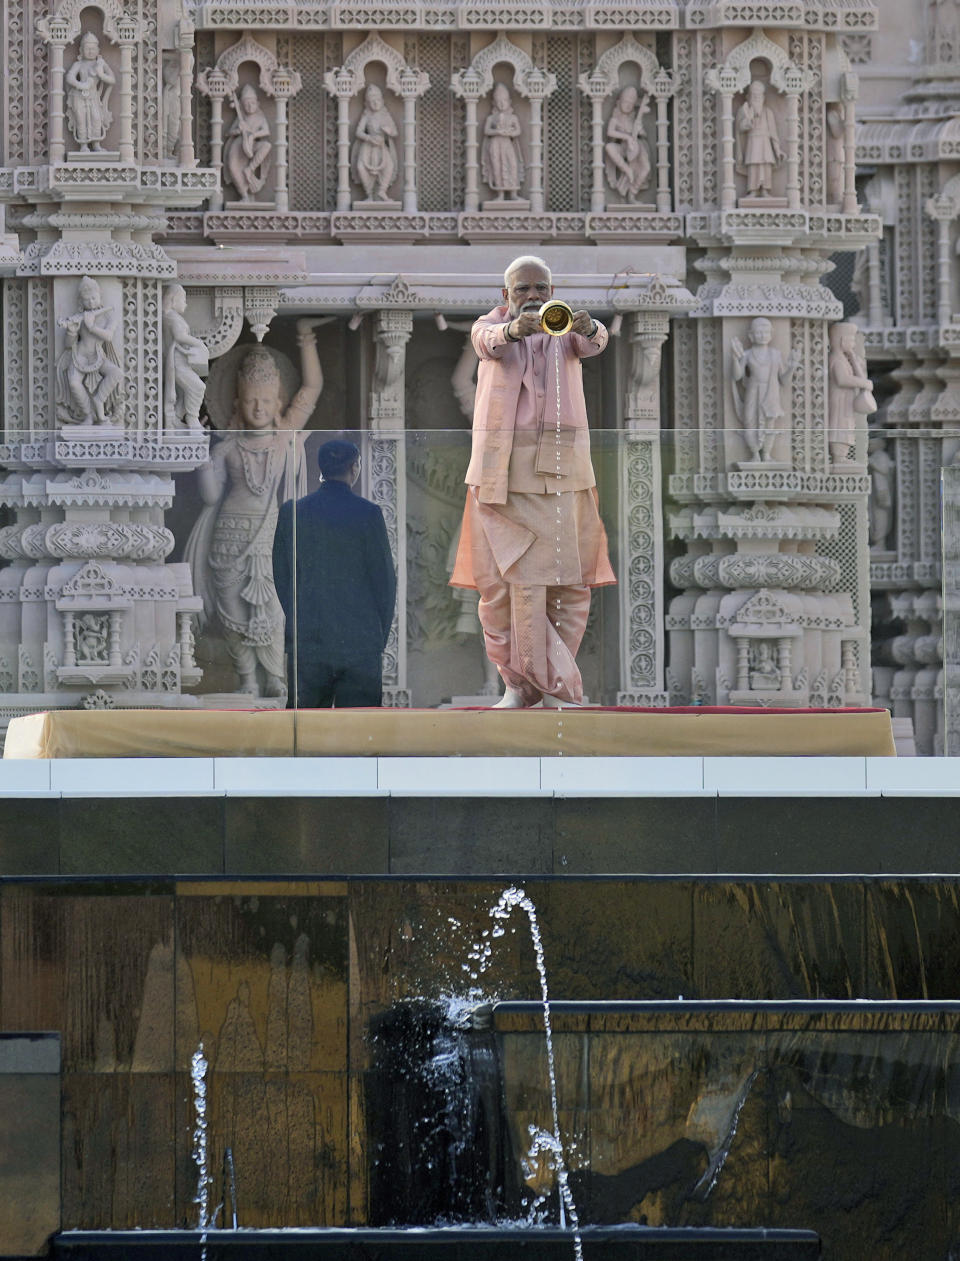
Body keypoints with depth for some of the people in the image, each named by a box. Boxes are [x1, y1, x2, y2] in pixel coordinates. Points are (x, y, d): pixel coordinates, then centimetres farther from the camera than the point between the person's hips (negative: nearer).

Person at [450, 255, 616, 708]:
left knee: (567, 577, -2)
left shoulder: (566, 328, 6)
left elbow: (592, 343, -17)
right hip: (502, 463, -1)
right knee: (504, 577, -4)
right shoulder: (490, 327, 5)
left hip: (559, 466, 1)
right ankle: (518, 683, 3)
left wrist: (589, 329, -43)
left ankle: (552, 681, 7)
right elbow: (490, 340, -20)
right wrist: (514, 329, -45)